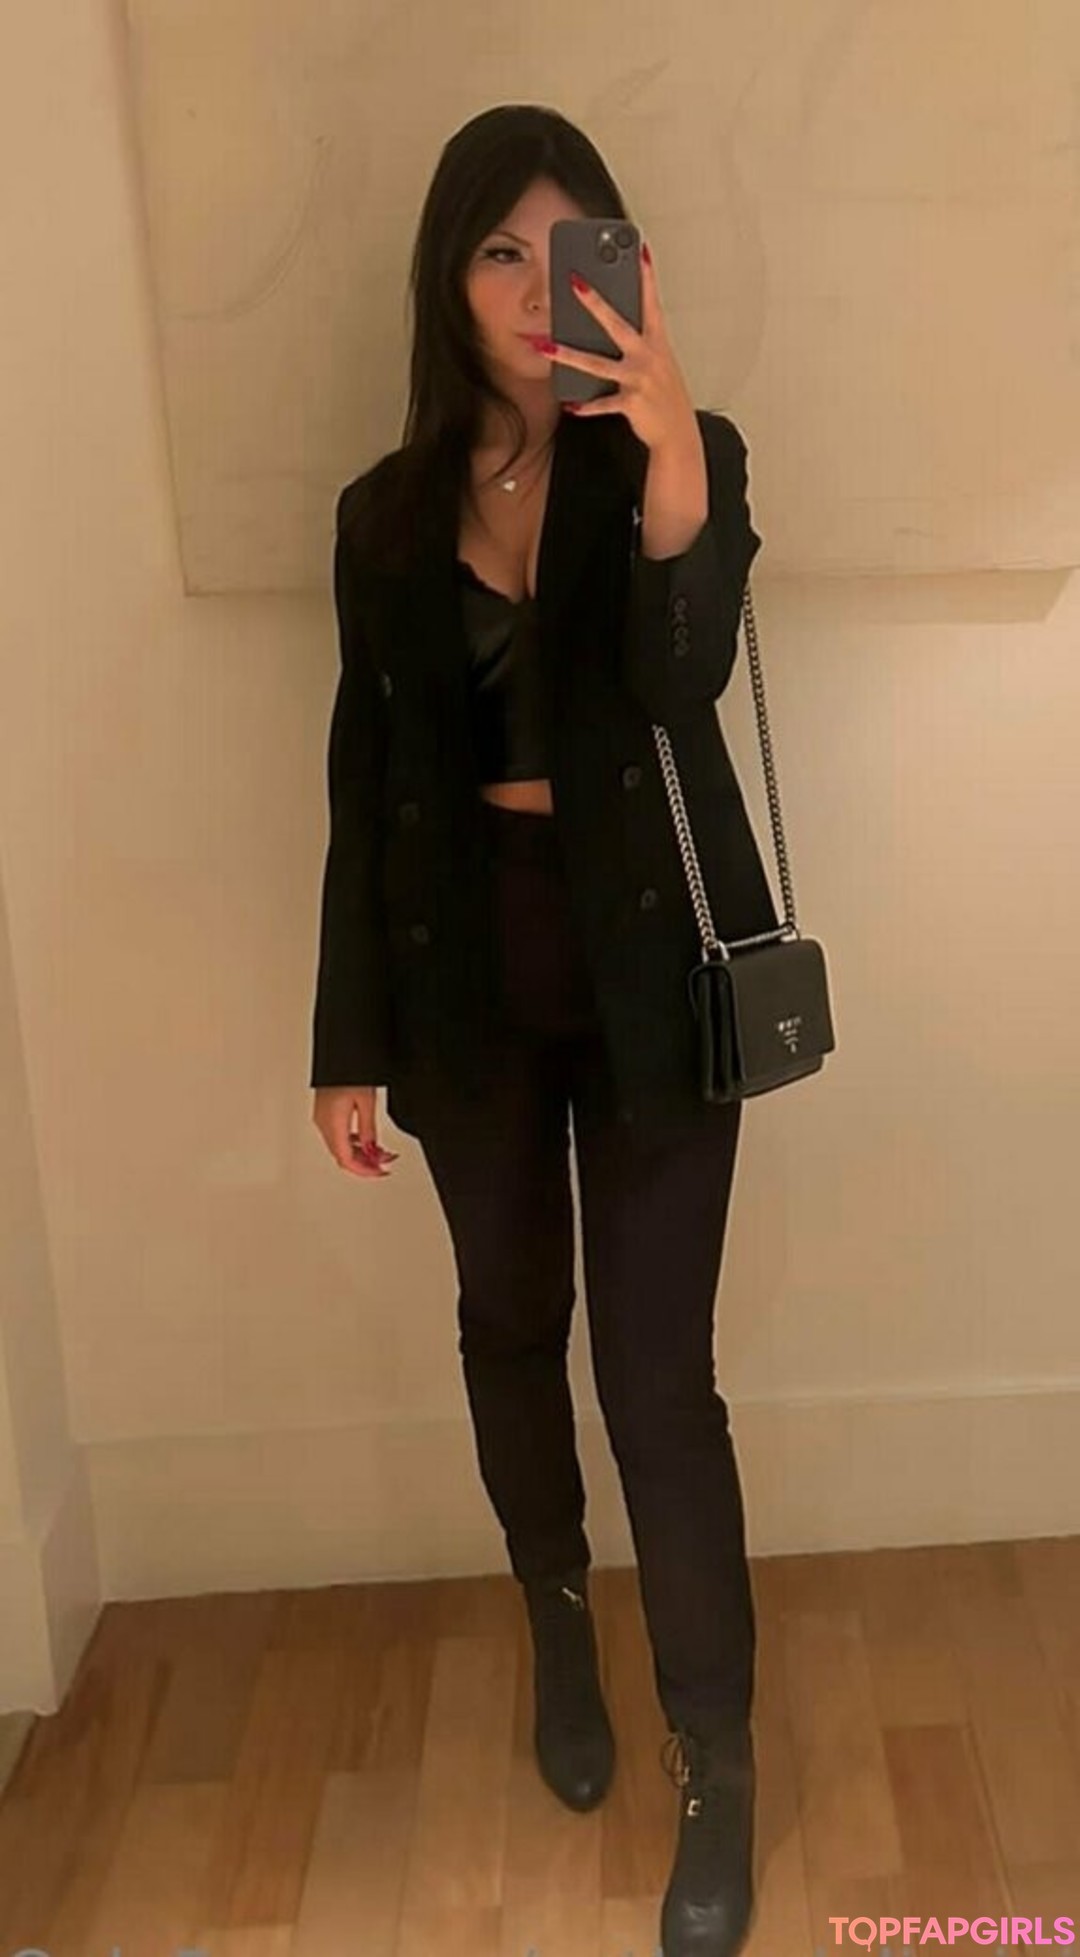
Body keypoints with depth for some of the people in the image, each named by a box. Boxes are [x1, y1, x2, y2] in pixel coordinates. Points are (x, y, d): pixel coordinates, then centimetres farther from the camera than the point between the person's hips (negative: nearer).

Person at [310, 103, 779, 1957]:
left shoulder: (683, 462, -4)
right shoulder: (388, 513, 3)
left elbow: (685, 680, -24)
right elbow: (365, 791, 4)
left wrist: (671, 456, -42)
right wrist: (347, 1044, 3)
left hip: (647, 968, -3)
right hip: (471, 980, 3)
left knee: (659, 1367, 0)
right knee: (510, 1323, 17)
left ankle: (718, 1769, 20)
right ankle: (557, 1625, 44)